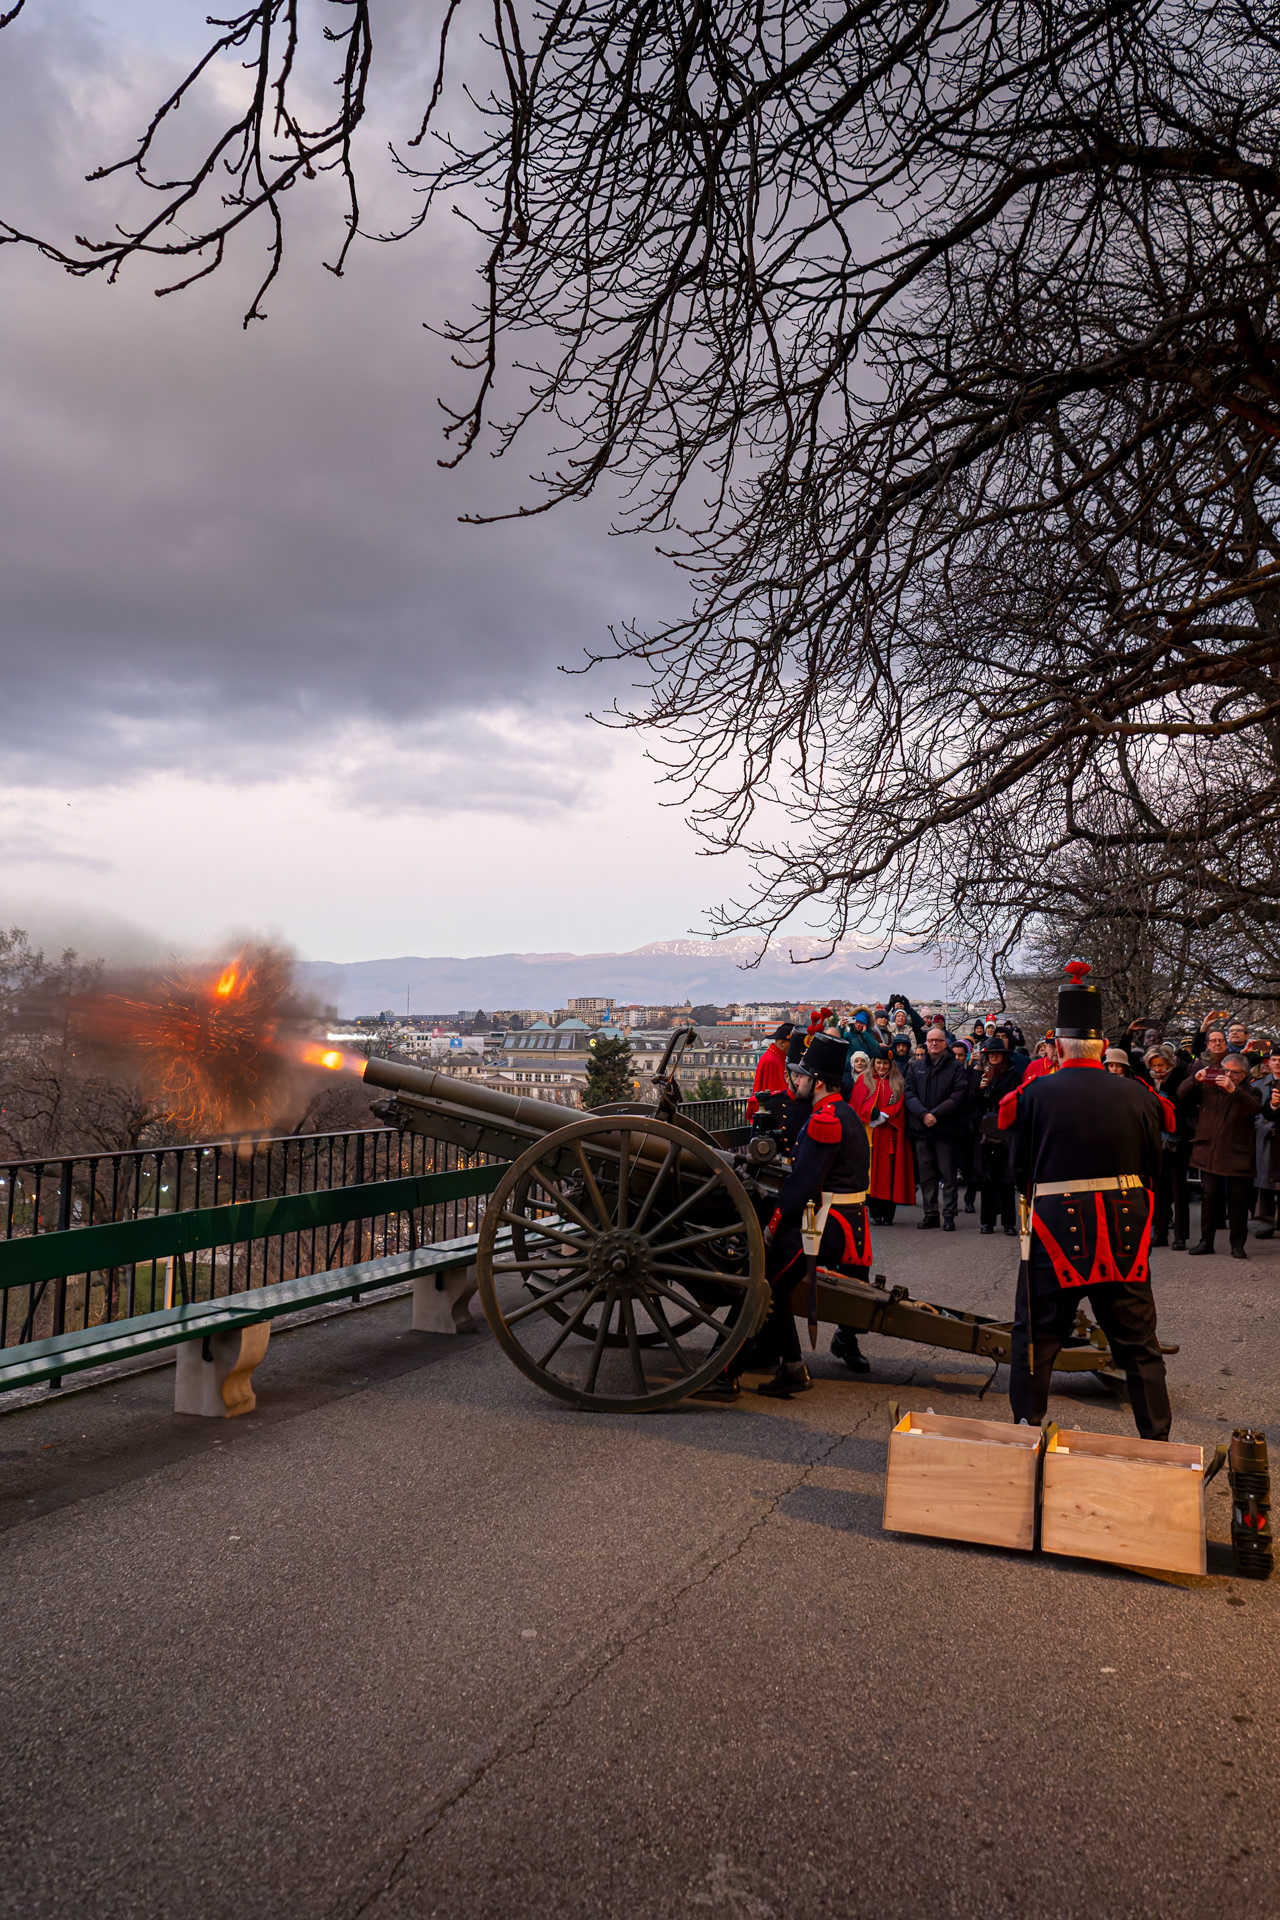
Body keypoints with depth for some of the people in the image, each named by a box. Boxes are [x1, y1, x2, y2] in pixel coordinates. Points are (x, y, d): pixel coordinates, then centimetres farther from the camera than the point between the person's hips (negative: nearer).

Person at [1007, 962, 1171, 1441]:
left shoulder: (1036, 1093, -6)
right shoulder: (1136, 1095, -1)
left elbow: (1020, 1168, 1)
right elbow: (1154, 1168, 7)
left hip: (1056, 1227, -2)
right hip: (1125, 1231, 2)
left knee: (1036, 1339, 10)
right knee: (1138, 1343, 14)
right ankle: (1157, 1441, 21)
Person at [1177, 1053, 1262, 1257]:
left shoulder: (1248, 1093, 4)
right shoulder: (1207, 1088, 10)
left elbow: (1255, 1108, -17)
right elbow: (1182, 1094, 3)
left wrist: (1233, 1090, -30)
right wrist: (1195, 1079, -15)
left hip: (1237, 1155, -2)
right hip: (1209, 1154, 2)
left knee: (1238, 1201, 2)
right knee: (1208, 1198, 5)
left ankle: (1237, 1245, 12)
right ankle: (1206, 1241, 13)